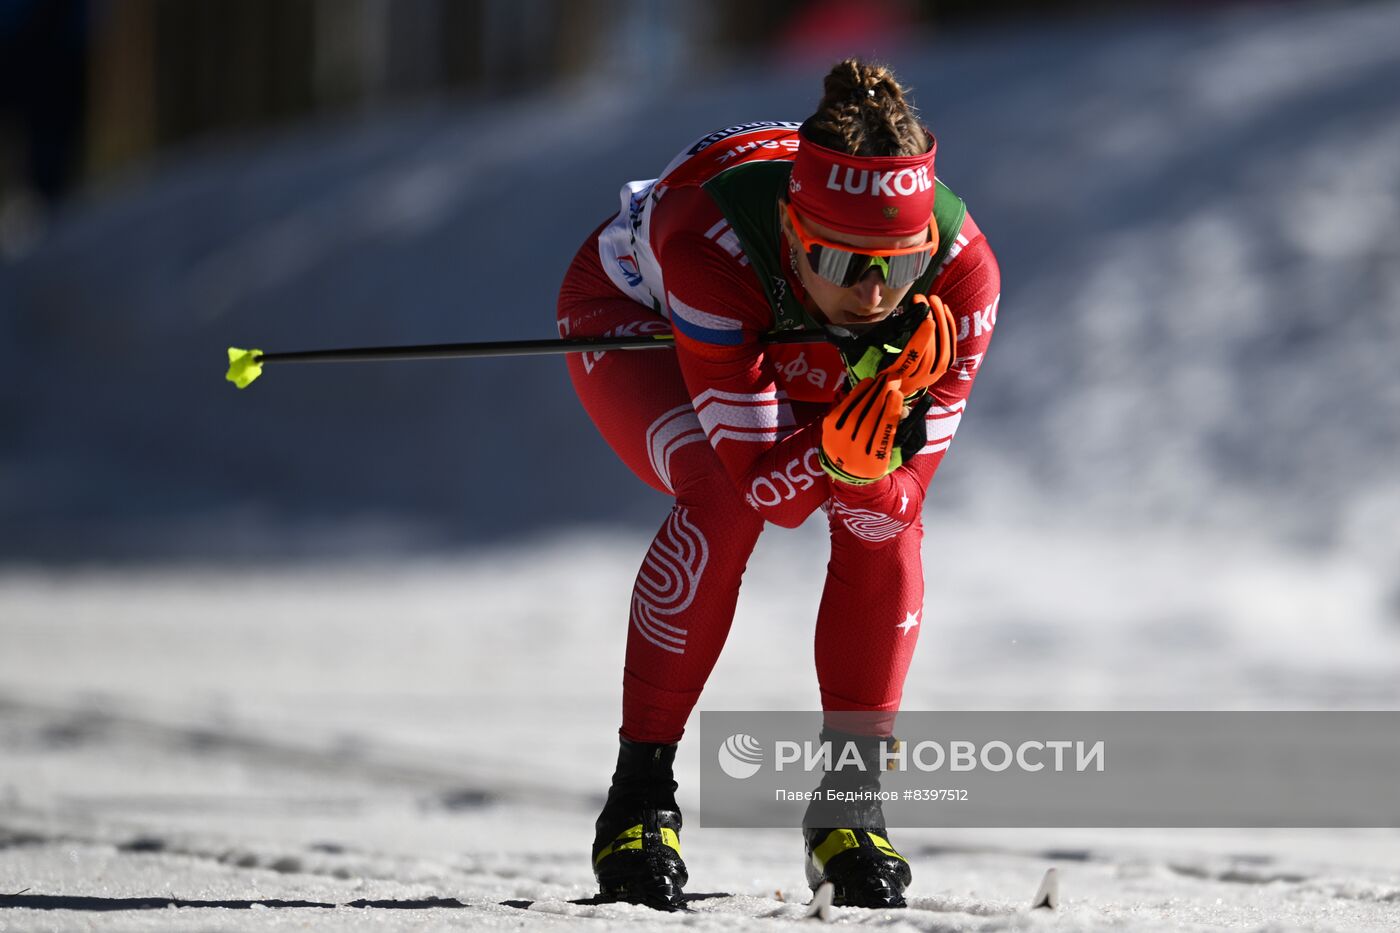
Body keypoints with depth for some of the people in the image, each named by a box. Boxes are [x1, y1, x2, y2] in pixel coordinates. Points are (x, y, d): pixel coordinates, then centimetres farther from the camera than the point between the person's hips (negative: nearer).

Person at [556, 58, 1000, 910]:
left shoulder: (961, 273, -35)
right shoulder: (714, 251, -44)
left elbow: (895, 502, -28)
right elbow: (765, 486, -39)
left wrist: (864, 456, -48)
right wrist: (844, 426, -55)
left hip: (809, 360, 3)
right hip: (634, 318, -3)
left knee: (885, 518, -22)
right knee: (722, 496, -30)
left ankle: (850, 807, -6)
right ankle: (640, 799, -17)